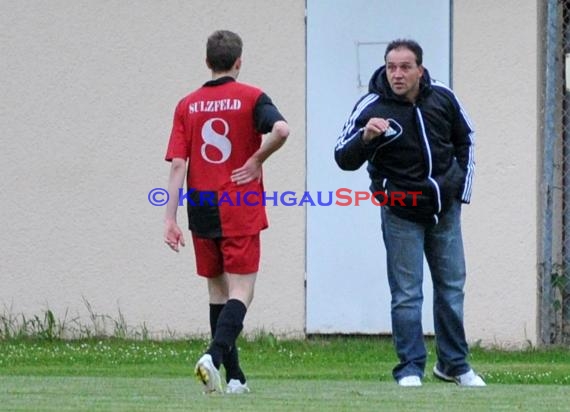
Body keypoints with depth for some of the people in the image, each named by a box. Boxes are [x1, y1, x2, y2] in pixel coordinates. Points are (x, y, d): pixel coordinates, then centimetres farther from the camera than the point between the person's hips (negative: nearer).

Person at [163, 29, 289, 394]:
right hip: (240, 212, -3)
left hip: (201, 210, 4)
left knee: (218, 290, 14)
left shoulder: (187, 106, 6)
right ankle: (215, 356, -26)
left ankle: (234, 376, 17)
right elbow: (281, 129, -22)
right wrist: (257, 160, -5)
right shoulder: (251, 98, -2)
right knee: (240, 292, -3)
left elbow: (178, 165, -1)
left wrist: (171, 218, -2)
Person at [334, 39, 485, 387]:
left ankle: (454, 364, 23)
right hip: (400, 212, -4)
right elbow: (344, 159, -15)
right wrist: (365, 136, -34)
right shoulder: (371, 107, -16)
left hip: (445, 208, 4)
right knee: (407, 292, -5)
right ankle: (410, 369, 1)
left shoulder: (443, 98, -5)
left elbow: (465, 139, 14)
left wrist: (463, 187, 9)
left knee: (452, 287, 11)